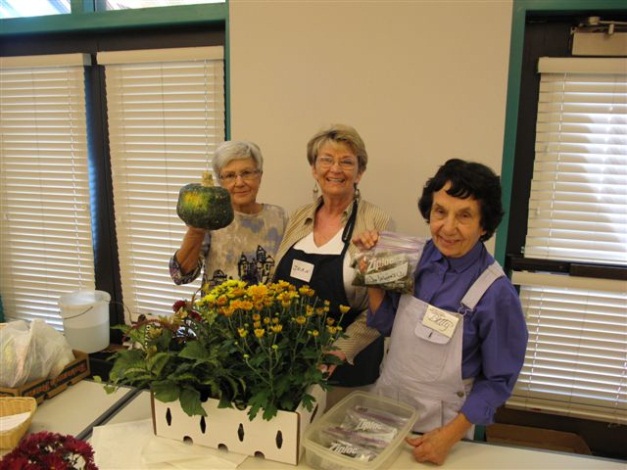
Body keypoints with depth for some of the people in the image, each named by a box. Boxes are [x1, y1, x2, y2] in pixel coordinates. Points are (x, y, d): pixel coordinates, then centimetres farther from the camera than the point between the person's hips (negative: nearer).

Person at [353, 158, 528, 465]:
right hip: (385, 409, 5)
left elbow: (498, 380, -12)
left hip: (440, 426, -4)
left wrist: (450, 435, -16)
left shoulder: (496, 292, -21)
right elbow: (388, 325, -2)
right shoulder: (417, 256, -10)